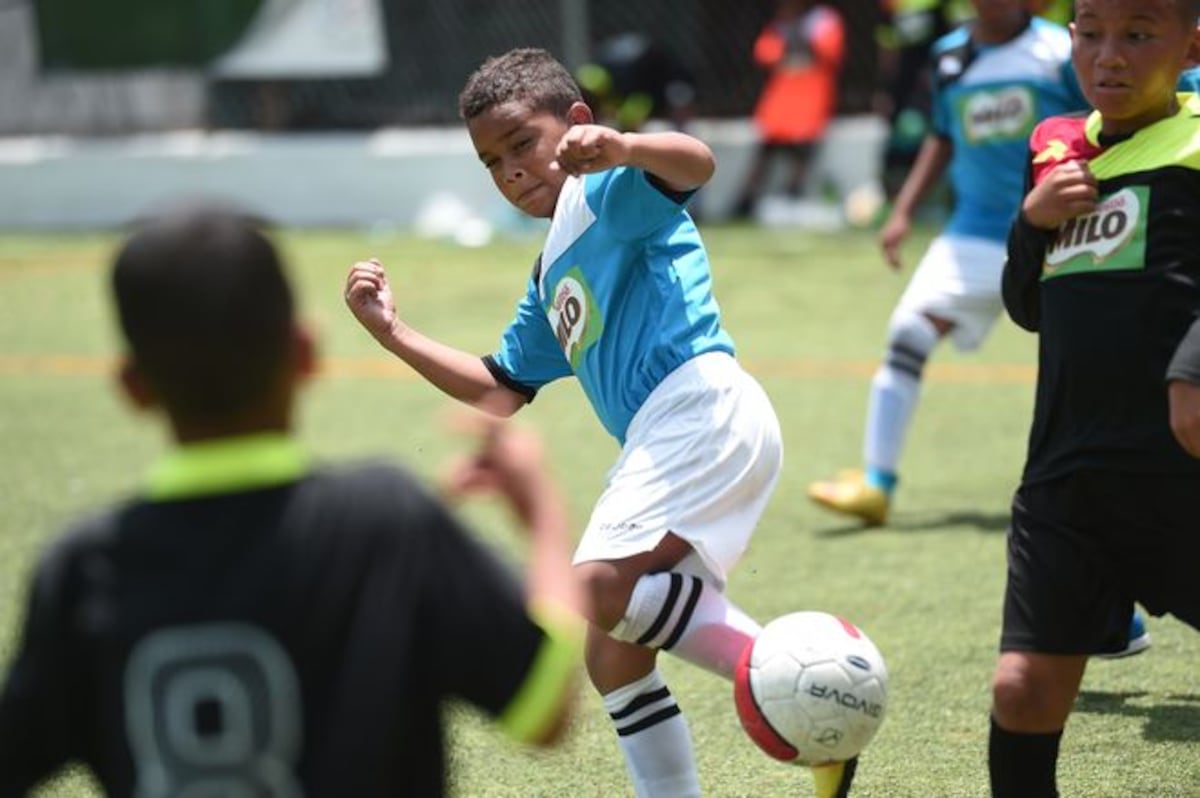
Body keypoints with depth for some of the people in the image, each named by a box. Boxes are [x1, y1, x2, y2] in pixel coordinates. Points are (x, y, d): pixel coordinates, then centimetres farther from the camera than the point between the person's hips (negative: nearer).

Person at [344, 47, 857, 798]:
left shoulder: (610, 193, 3)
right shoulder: (552, 276, 30)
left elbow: (694, 160, -20)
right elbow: (499, 391, 34)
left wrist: (617, 148, -42)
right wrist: (393, 331, 29)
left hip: (705, 409, -10)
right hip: (664, 440, 10)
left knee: (601, 587, -27)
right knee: (613, 652, 10)